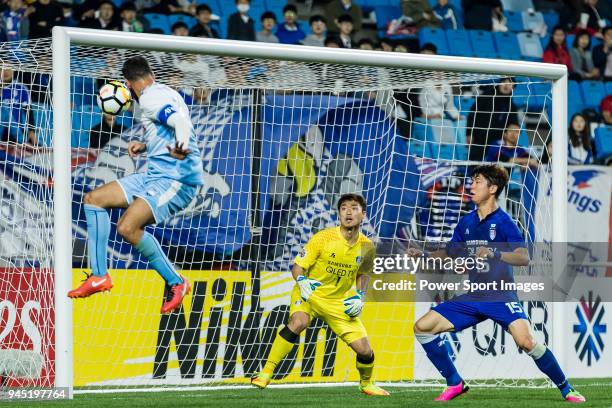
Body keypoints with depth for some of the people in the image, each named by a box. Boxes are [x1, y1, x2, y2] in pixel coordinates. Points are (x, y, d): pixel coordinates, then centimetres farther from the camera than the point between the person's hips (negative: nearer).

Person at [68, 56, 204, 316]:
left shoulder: (151, 99, -13)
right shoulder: (161, 94, 17)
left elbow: (181, 121, -31)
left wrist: (181, 148, -50)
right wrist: (145, 146, 35)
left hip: (176, 178, -11)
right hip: (155, 176, 11)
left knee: (127, 227, -26)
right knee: (94, 199, 10)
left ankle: (175, 283, -9)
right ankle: (99, 276, 7)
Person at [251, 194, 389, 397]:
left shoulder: (366, 247, -6)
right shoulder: (323, 238, -17)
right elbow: (298, 267, -11)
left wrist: (360, 297, -3)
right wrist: (302, 282, -32)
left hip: (340, 302, 3)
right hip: (310, 294, -3)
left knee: (365, 351, -5)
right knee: (298, 321, -36)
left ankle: (366, 383, 30)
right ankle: (266, 373, -29)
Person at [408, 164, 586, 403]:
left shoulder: (503, 221, -9)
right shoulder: (466, 222, 9)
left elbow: (524, 258, -21)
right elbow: (449, 253, 23)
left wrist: (495, 253, -35)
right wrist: (423, 255, 7)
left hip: (501, 296, -7)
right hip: (473, 298, 7)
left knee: (526, 341, -29)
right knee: (422, 327, -3)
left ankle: (567, 390, -11)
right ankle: (455, 384, 8)